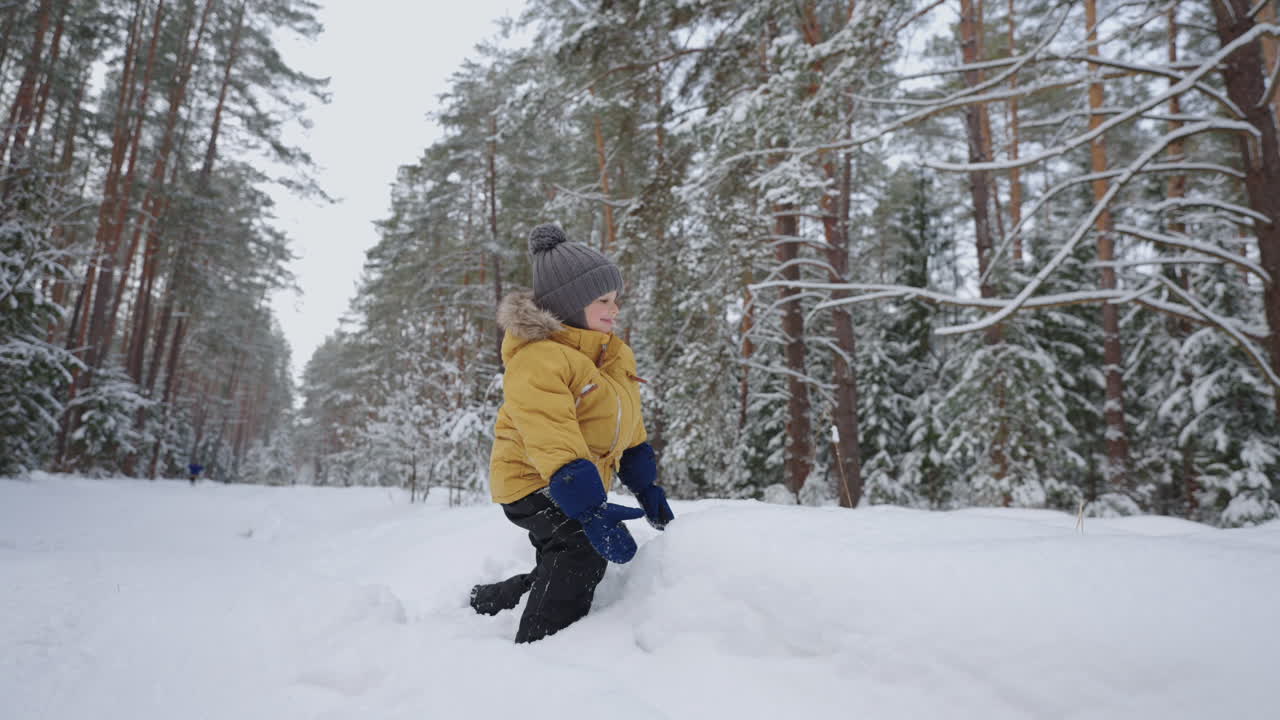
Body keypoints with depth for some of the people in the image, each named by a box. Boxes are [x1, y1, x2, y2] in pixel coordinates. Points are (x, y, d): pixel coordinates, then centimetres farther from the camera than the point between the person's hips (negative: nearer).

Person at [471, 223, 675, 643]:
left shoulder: (613, 354, 6)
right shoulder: (536, 358, -25)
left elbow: (628, 429, 14)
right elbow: (555, 445, -35)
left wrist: (647, 488, 11)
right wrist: (591, 511, -42)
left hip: (583, 483, 9)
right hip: (537, 484, -9)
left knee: (565, 572, 20)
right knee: (581, 552, -29)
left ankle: (494, 599, 41)